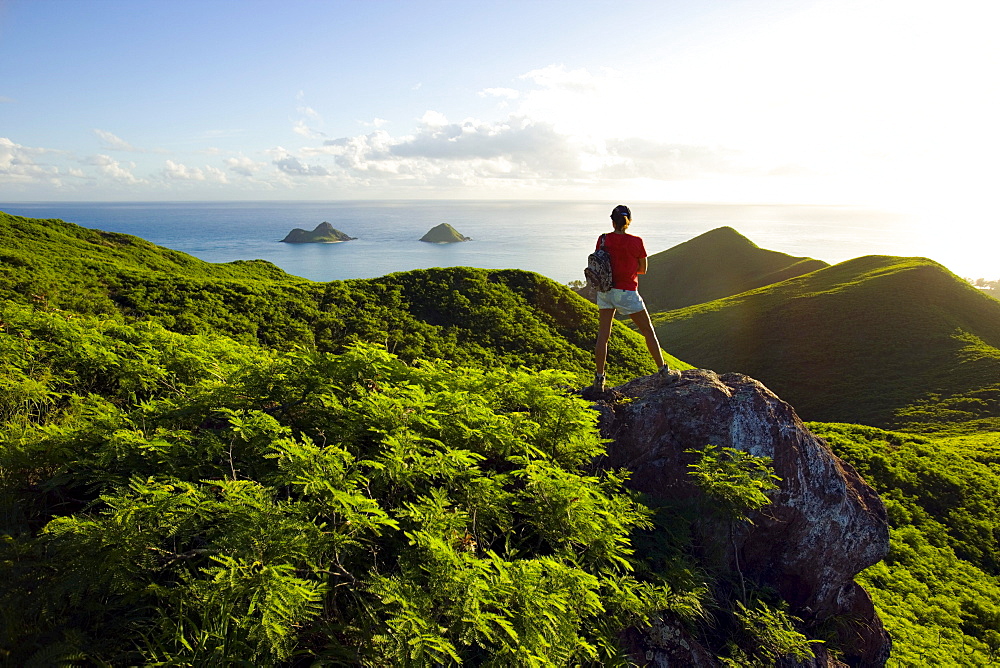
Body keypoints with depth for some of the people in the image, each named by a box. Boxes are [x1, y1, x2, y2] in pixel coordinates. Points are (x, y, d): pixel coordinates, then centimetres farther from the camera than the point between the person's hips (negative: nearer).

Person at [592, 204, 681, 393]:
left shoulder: (603, 239, -5)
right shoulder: (636, 242, -11)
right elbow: (643, 269, 1)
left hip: (605, 291, 3)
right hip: (626, 293, -3)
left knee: (603, 335, 10)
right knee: (648, 332, 11)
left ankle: (599, 379, 12)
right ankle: (664, 372, 21)